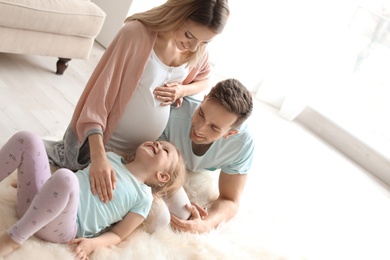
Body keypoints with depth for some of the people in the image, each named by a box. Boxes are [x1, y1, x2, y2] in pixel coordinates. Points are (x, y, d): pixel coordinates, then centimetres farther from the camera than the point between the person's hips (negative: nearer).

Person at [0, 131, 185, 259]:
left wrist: (92, 243, -17)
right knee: (26, 139, -12)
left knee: (65, 177, -39)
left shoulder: (143, 198, 5)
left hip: (61, 228, -5)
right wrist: (25, 177, 21)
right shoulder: (111, 157, 20)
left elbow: (118, 235, 5)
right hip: (38, 202, 6)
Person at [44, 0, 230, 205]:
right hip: (99, 140, -5)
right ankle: (58, 151, 35)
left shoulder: (198, 51, -9)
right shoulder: (136, 32, -27)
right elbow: (100, 93, -31)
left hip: (139, 150, 6)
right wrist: (99, 156, -42)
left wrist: (182, 90, -12)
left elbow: (204, 80, 13)